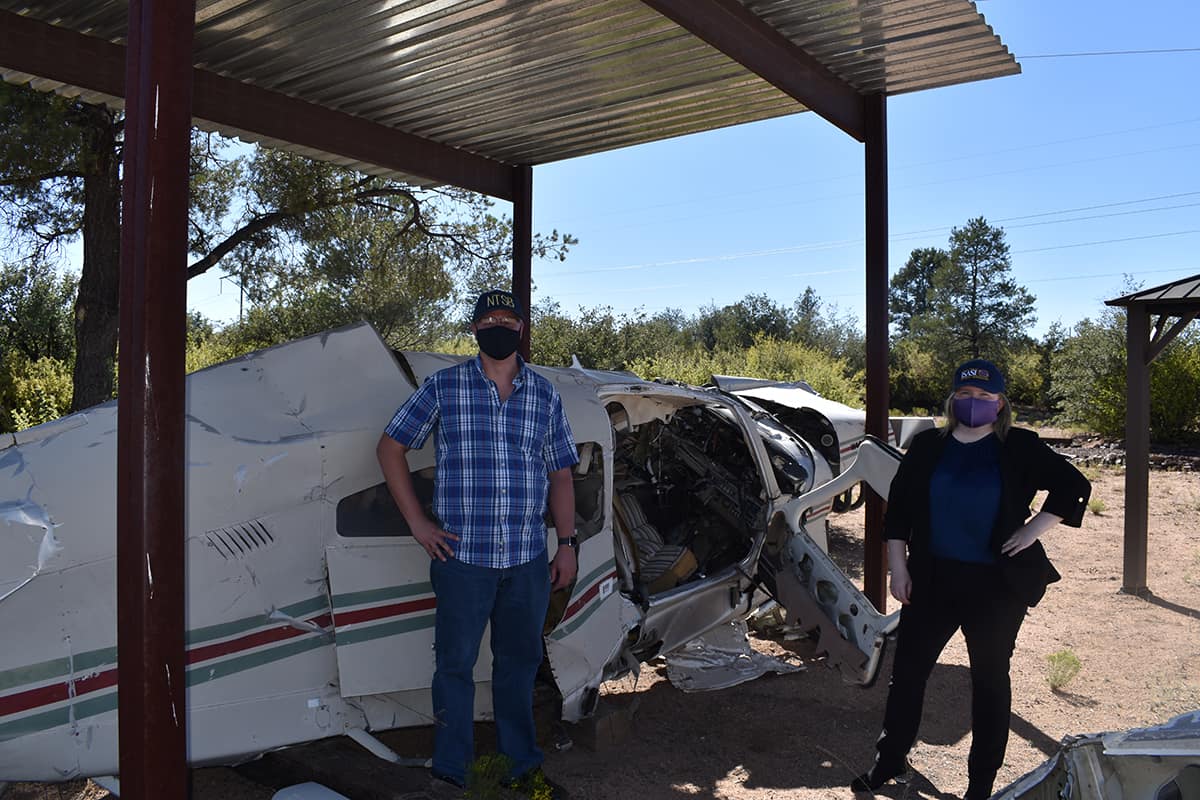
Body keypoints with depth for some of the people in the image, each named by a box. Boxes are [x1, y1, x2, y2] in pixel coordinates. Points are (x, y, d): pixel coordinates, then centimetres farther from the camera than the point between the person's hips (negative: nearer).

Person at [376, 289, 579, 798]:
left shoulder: (545, 396, 8)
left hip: (528, 560, 3)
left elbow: (560, 474, 11)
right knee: (455, 664, 6)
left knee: (520, 661, 15)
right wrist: (416, 522, -2)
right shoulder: (442, 387, -1)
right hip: (462, 557, -3)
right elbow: (390, 449, 4)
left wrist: (567, 544, 6)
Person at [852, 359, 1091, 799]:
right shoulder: (928, 445, 2)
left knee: (990, 678, 12)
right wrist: (898, 567, 0)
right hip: (932, 578, 2)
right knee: (907, 669, 8)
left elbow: (1073, 487, 0)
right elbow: (898, 507, 4)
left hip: (997, 584, -2)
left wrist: (1032, 531, -7)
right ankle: (890, 758, 26)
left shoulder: (1020, 448, -4)